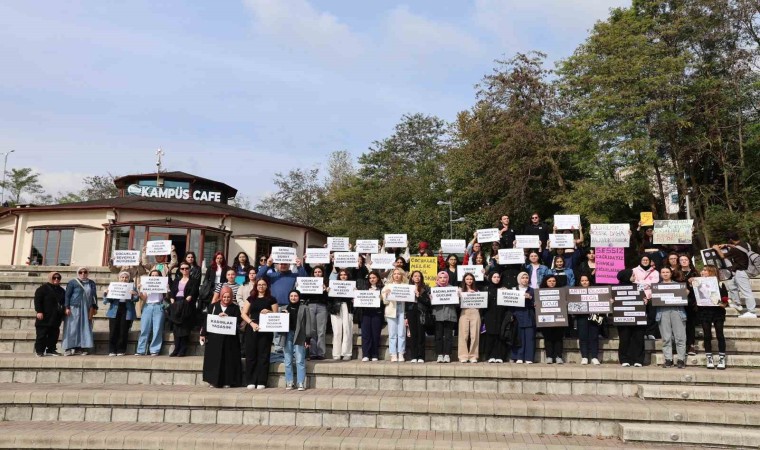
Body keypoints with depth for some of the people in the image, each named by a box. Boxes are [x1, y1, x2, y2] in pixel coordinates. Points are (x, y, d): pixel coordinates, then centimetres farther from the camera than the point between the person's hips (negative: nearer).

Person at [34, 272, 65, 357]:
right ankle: (39, 350, 5)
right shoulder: (43, 288, -4)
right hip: (45, 317, -6)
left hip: (56, 318, 6)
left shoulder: (61, 291, 16)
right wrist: (39, 311, -18)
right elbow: (37, 300, -10)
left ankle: (51, 349, 15)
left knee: (54, 334, 7)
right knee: (42, 334, -3)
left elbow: (64, 302, 24)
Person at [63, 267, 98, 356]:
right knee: (72, 328, -3)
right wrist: (67, 307, -12)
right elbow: (67, 295, -4)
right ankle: (69, 348, 0)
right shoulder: (72, 282, -1)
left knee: (84, 327, 3)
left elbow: (94, 295, 14)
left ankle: (79, 348, 8)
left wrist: (95, 307, 9)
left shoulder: (91, 283, 11)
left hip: (87, 309, 4)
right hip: (74, 308, -4)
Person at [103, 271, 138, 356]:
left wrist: (134, 294, -24)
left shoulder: (132, 287, 11)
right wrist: (106, 293, -12)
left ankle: (121, 350, 4)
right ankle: (112, 350, 3)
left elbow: (136, 299, -2)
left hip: (126, 311, -1)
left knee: (123, 332, -2)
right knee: (113, 331, -3)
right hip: (115, 311, 1)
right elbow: (108, 300, 8)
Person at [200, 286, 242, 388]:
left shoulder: (235, 308, 5)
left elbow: (238, 321, -5)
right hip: (214, 337, 1)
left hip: (229, 338, -1)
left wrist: (227, 316, -17)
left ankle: (227, 381, 7)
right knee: (214, 359, 1)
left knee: (228, 359, 1)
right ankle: (214, 380, 10)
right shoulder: (213, 306, 8)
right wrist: (203, 334, 3)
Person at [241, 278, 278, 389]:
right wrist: (251, 323, -9)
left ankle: (261, 382, 3)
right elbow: (243, 314, 7)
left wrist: (269, 312, -14)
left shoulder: (271, 299, 8)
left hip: (266, 330, -2)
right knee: (251, 354, 0)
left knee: (263, 355, -2)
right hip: (251, 329, 2)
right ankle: (251, 381, 7)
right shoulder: (251, 298, 13)